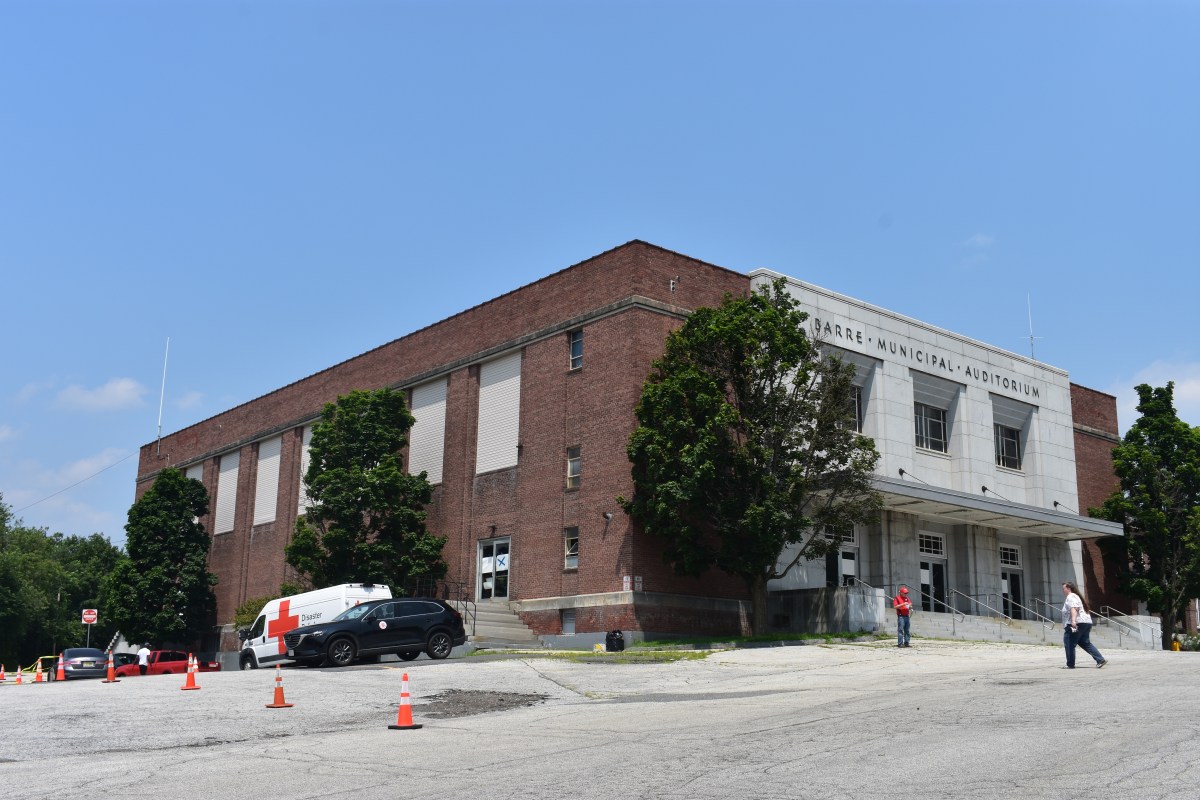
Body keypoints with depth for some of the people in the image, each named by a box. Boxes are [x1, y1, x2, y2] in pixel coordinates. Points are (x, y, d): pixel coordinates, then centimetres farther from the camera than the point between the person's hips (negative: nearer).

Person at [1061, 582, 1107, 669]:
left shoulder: (1070, 597, -7)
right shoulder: (1076, 596, 25)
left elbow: (1074, 608, -25)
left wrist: (1073, 620, -37)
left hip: (1077, 623, -10)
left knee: (1069, 644, -3)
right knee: (1086, 643, 11)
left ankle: (1070, 664, 0)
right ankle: (1101, 660, 2)